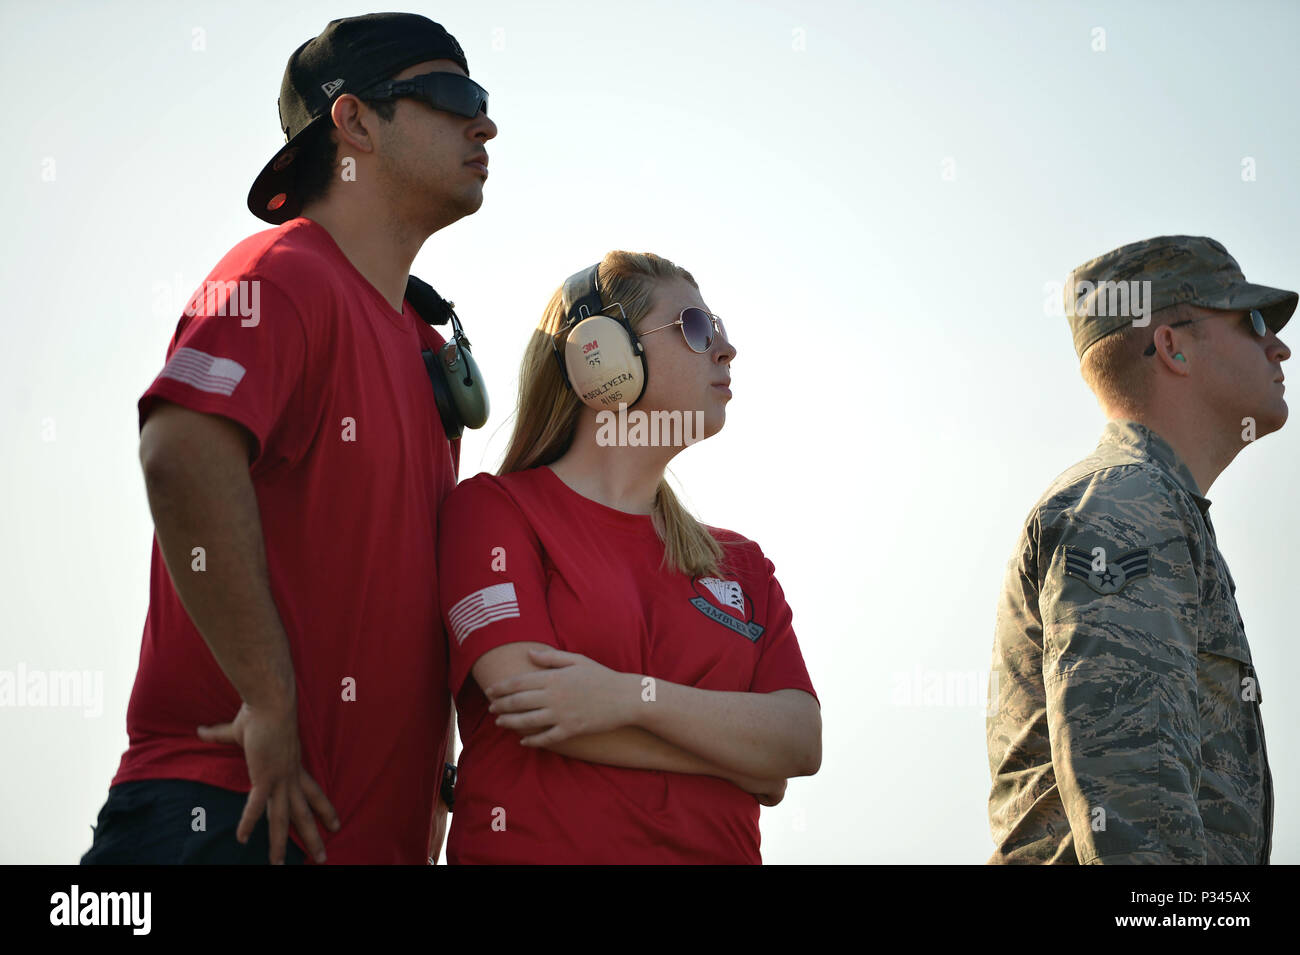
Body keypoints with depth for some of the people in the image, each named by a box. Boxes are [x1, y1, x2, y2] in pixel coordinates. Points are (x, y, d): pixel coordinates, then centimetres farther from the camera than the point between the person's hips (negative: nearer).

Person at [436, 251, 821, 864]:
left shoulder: (739, 561, 18)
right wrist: (737, 745, 0)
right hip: (536, 848, -2)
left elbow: (803, 742, 2)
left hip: (716, 850, 3)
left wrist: (634, 697, -9)